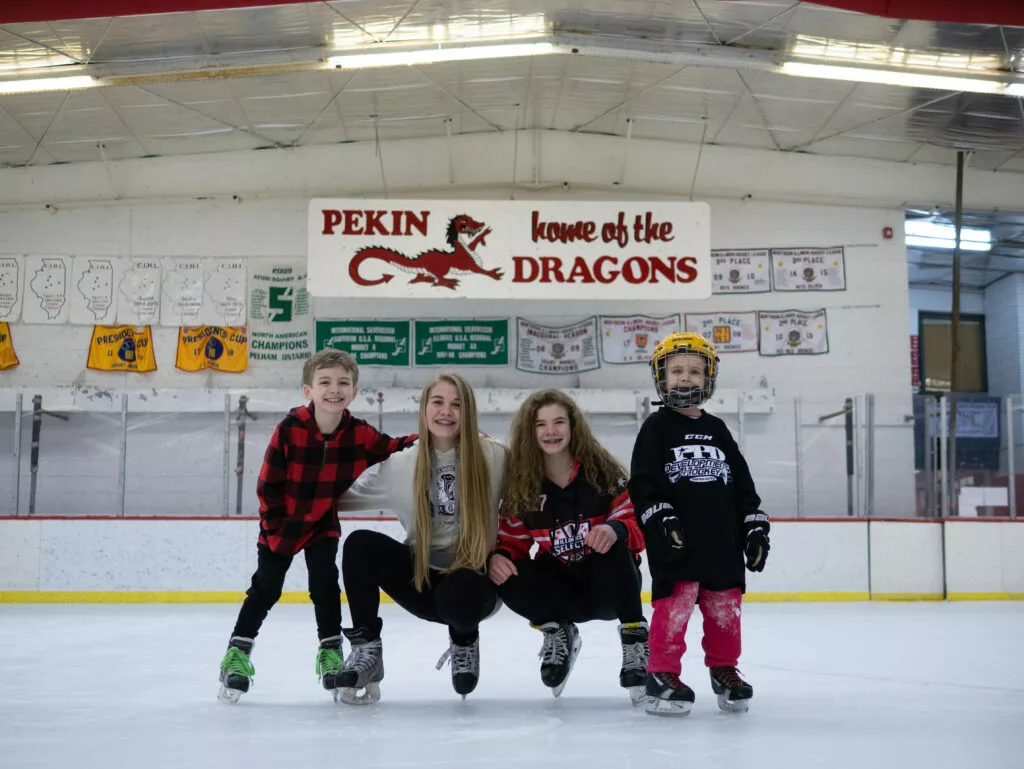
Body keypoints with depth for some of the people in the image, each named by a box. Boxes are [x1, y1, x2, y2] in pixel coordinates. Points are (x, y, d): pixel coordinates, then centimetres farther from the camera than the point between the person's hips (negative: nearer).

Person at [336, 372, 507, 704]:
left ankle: (465, 642, 2)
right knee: (360, 544, -19)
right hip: (422, 575, 3)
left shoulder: (494, 458, -10)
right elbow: (347, 494, 5)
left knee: (457, 596, -37)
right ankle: (366, 650, -8)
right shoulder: (400, 464, -2)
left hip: (475, 579, -3)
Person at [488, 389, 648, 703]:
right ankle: (557, 632, 5)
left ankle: (634, 640, -15)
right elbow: (512, 539, 2)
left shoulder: (602, 470, -12)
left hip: (608, 584, -2)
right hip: (561, 588, 3)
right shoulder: (520, 483, -5)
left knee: (616, 549, -34)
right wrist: (498, 556, -22)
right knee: (508, 576, -25)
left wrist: (615, 529, -37)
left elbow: (638, 521, -13)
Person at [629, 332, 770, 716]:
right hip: (676, 542, -5)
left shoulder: (717, 430, 16)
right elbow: (642, 482, -7)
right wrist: (662, 521, -18)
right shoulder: (657, 427, 1)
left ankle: (724, 670, 25)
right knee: (674, 605, -9)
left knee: (725, 606, 9)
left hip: (722, 540, 5)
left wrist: (755, 526, 11)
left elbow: (742, 483, 18)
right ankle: (662, 674, 0)